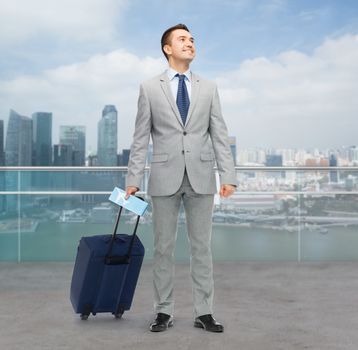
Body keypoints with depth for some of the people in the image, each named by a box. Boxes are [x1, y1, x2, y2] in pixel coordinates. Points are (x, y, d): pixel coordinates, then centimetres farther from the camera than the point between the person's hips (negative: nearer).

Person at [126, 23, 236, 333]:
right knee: (164, 248, 6)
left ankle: (204, 312, 15)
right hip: (165, 177, -1)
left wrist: (228, 176, -4)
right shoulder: (150, 88, 6)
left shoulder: (208, 88, 11)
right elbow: (141, 138, 3)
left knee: (202, 247, 6)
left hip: (201, 177, 2)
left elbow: (220, 135, 5)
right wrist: (134, 179, -3)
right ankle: (164, 312, 17)